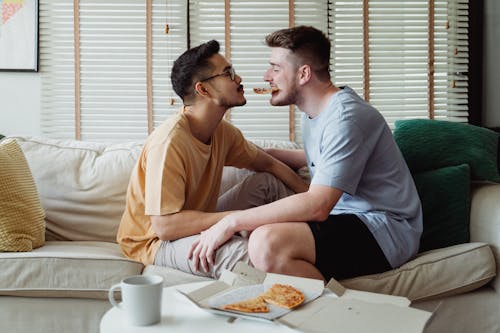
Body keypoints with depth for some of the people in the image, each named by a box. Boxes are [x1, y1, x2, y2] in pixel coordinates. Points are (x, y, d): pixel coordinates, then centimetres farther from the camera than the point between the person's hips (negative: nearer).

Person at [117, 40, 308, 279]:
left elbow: (269, 164, 14)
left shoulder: (222, 132, -3)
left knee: (267, 182, 5)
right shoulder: (169, 143, -28)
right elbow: (165, 226, -32)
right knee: (242, 253, -36)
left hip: (196, 223, 9)